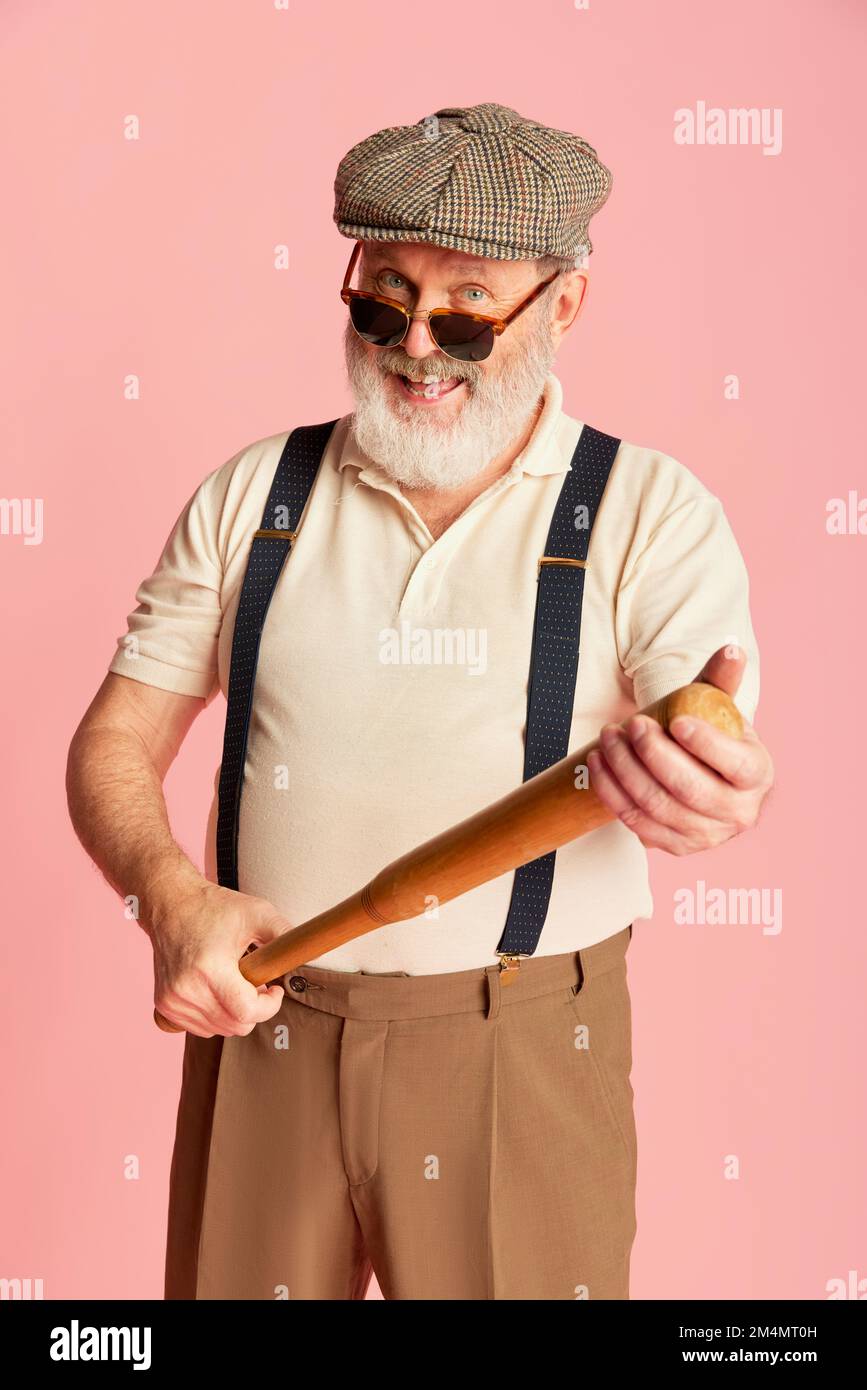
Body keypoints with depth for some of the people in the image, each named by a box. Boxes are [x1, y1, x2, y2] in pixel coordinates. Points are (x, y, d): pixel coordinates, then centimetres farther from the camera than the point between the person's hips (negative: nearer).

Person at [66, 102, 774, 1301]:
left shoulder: (650, 511, -4)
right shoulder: (253, 495, 3)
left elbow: (725, 753, -16)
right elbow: (116, 743, 3)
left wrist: (703, 785, -41)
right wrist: (171, 894, -16)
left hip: (519, 1061, -2)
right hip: (261, 1032, 3)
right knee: (237, 1280, 17)